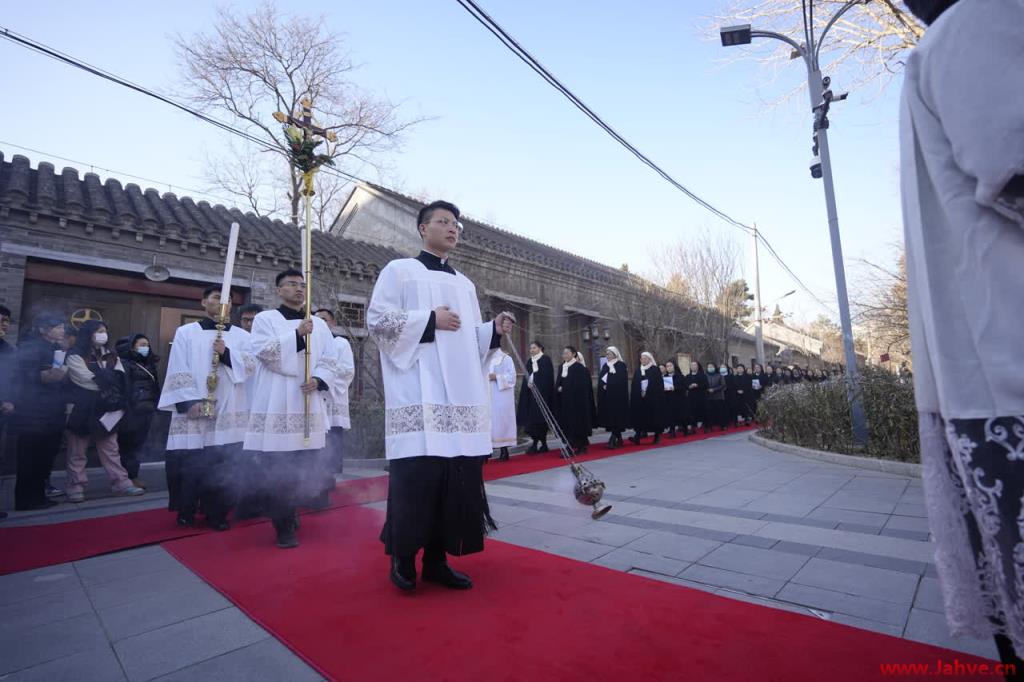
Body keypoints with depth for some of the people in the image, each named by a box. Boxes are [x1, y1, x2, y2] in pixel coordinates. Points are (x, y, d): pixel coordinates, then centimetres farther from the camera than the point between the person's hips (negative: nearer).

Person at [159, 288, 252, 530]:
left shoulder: (242, 336, 11)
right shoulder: (185, 332, 7)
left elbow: (252, 365, -1)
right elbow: (178, 371, 0)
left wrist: (226, 353, -14)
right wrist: (188, 401, -10)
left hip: (229, 411, 1)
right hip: (194, 409, -1)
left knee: (224, 464, 0)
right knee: (189, 463, 2)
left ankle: (217, 513, 14)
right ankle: (187, 511, 21)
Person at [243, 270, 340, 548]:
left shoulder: (319, 324, 14)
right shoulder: (265, 319, 5)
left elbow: (331, 361, 9)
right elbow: (264, 351, -11)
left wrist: (318, 380, -9)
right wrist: (297, 334, -18)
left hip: (308, 404, 3)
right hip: (276, 405, -3)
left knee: (306, 466, 5)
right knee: (276, 468, -4)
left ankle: (289, 513, 26)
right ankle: (284, 526, 9)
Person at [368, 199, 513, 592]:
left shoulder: (465, 284, 22)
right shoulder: (399, 270, 6)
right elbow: (376, 319, -4)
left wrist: (495, 331, 0)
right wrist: (430, 319, -11)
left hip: (460, 394, 6)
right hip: (417, 394, -5)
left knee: (455, 475, 3)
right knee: (415, 474, -8)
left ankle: (437, 559, 16)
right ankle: (403, 558, 12)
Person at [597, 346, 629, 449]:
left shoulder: (621, 365, -3)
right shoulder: (605, 366, 16)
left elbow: (621, 380, -13)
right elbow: (600, 379, 9)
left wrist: (608, 385, -16)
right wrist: (603, 386, -12)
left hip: (618, 395, -6)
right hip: (606, 396, 6)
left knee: (615, 416, -10)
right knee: (610, 417, 6)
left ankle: (613, 440, -15)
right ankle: (619, 439, 17)